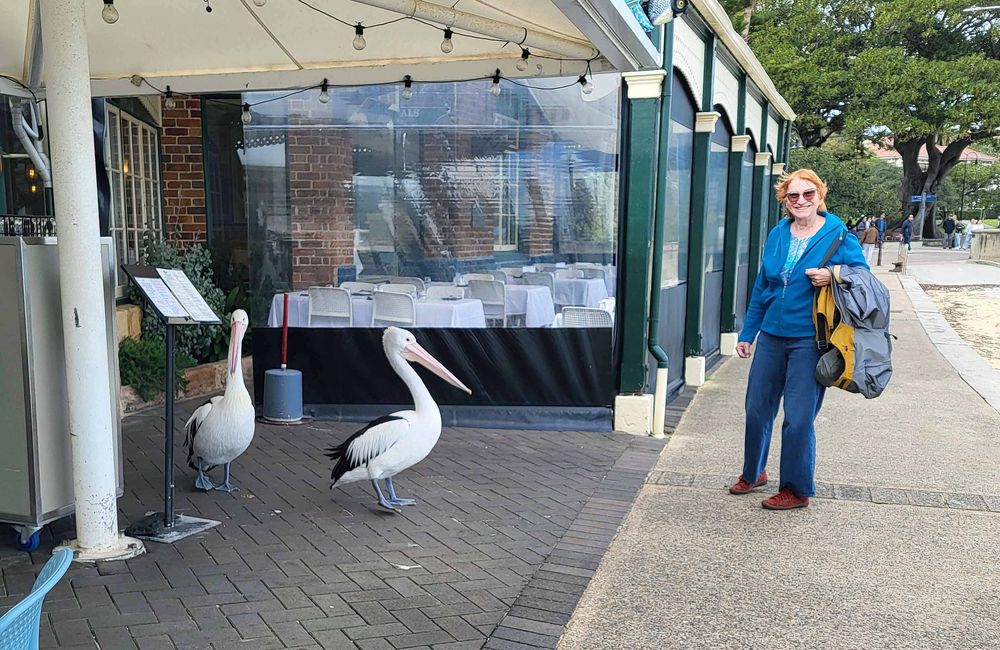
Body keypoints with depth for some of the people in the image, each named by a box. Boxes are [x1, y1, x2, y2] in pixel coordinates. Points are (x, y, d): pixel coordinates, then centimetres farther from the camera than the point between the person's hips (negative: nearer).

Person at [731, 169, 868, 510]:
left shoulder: (839, 236, -6)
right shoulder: (777, 235, 8)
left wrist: (833, 276, -20)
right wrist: (747, 334, 15)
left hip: (809, 341, -5)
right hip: (771, 336, 5)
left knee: (799, 418, 0)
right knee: (757, 408, 13)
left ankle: (797, 489, 17)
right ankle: (753, 473, 34)